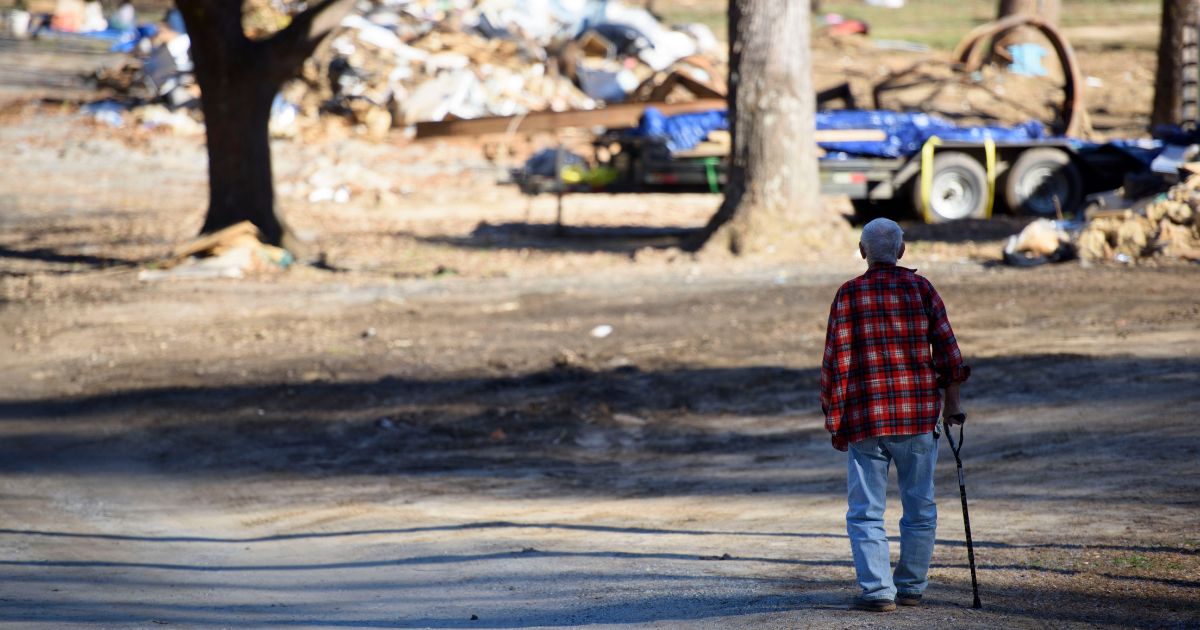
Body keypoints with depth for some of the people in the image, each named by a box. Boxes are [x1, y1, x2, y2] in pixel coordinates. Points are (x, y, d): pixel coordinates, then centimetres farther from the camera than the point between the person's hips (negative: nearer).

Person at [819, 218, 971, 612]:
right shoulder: (920, 288, 2)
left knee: (865, 512, 3)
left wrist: (836, 423, 3)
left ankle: (878, 590, -6)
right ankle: (911, 587, 18)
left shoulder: (848, 295, -3)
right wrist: (952, 402, 14)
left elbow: (836, 363, -3)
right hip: (919, 415, 2)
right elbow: (946, 346, 3)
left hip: (866, 419, -2)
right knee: (919, 507, 14)